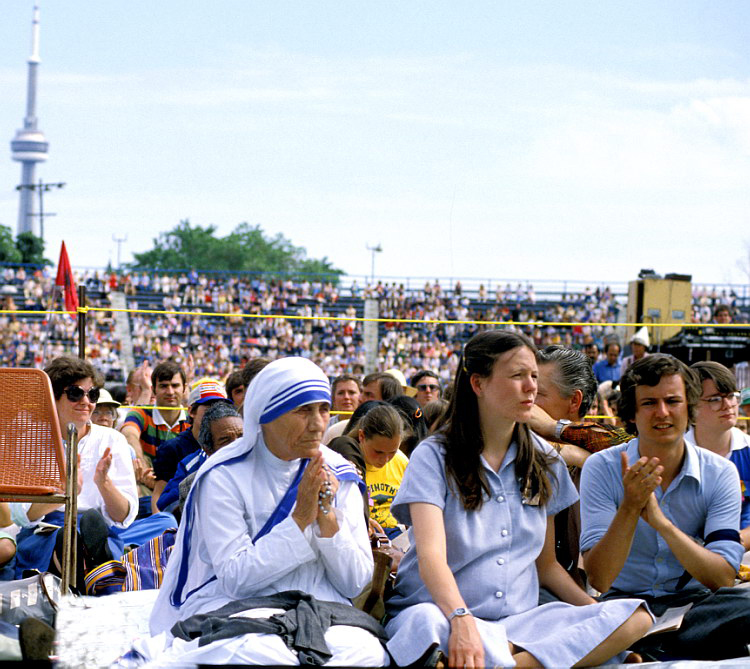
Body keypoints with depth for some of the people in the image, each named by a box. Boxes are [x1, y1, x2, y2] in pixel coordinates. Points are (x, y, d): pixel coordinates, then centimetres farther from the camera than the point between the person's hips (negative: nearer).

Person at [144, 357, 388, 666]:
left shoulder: (338, 475, 7)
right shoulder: (225, 476, -5)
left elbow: (356, 582, 4)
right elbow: (235, 578, -13)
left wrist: (327, 517, -11)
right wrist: (300, 518, -16)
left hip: (317, 611, 5)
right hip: (235, 606, -5)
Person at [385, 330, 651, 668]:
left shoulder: (544, 461, 14)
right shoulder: (434, 457, -3)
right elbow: (430, 556, -18)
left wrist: (599, 612, 2)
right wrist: (462, 620, -37)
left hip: (519, 620, 6)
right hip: (442, 611, -6)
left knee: (634, 616, -22)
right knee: (426, 623, -44)